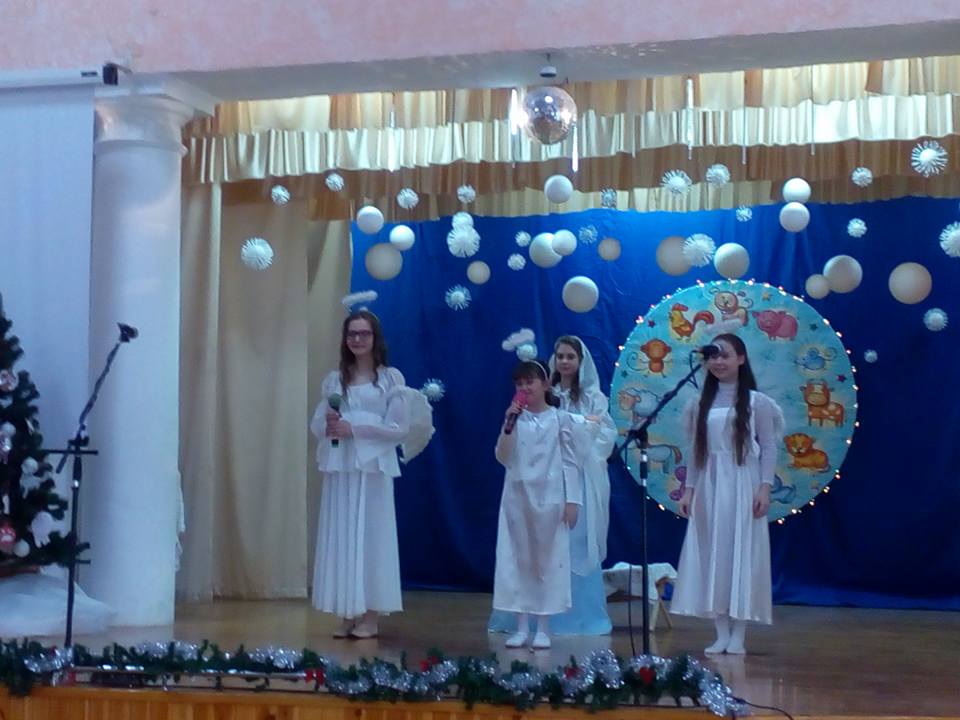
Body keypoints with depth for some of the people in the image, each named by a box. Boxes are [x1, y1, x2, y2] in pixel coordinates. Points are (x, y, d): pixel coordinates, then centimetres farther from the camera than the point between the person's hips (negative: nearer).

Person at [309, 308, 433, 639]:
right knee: (340, 536, 3)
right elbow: (316, 423, 10)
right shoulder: (334, 379, 12)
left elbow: (399, 428, -7)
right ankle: (346, 615, 9)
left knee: (371, 536, -1)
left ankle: (370, 617, 4)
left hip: (373, 467, -4)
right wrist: (328, 425, -13)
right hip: (339, 467, 4)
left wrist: (354, 429, -13)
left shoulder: (391, 378, 0)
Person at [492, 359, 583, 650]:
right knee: (518, 559, 3)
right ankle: (521, 626, 9)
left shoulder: (561, 419, 0)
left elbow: (570, 462, -1)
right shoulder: (515, 419, 6)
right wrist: (509, 424, -13)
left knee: (548, 559, 2)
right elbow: (503, 458, -2)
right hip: (517, 497, 2)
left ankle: (543, 628, 7)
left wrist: (572, 500, -7)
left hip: (549, 498, -2)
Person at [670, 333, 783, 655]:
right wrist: (689, 489, 5)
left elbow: (768, 448, -4)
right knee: (712, 556, 2)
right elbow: (696, 451, 11)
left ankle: (738, 636, 3)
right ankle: (721, 634, 8)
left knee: (741, 556, -2)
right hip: (708, 489, 4)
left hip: (742, 487, -4)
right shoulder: (701, 404, 11)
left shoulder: (757, 402, 0)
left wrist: (764, 488, -13)